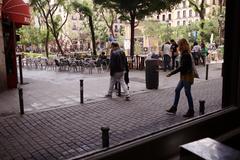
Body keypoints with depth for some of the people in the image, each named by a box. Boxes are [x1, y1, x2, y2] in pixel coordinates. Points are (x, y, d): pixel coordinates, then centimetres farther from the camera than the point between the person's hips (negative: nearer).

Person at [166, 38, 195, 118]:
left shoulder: (186, 55, -20)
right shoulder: (185, 54, 10)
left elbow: (182, 67, -23)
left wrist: (171, 73, -20)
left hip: (187, 77, -10)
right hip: (184, 76, 10)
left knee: (188, 93, 0)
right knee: (177, 90, 13)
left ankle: (191, 112, 13)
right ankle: (174, 108, 23)